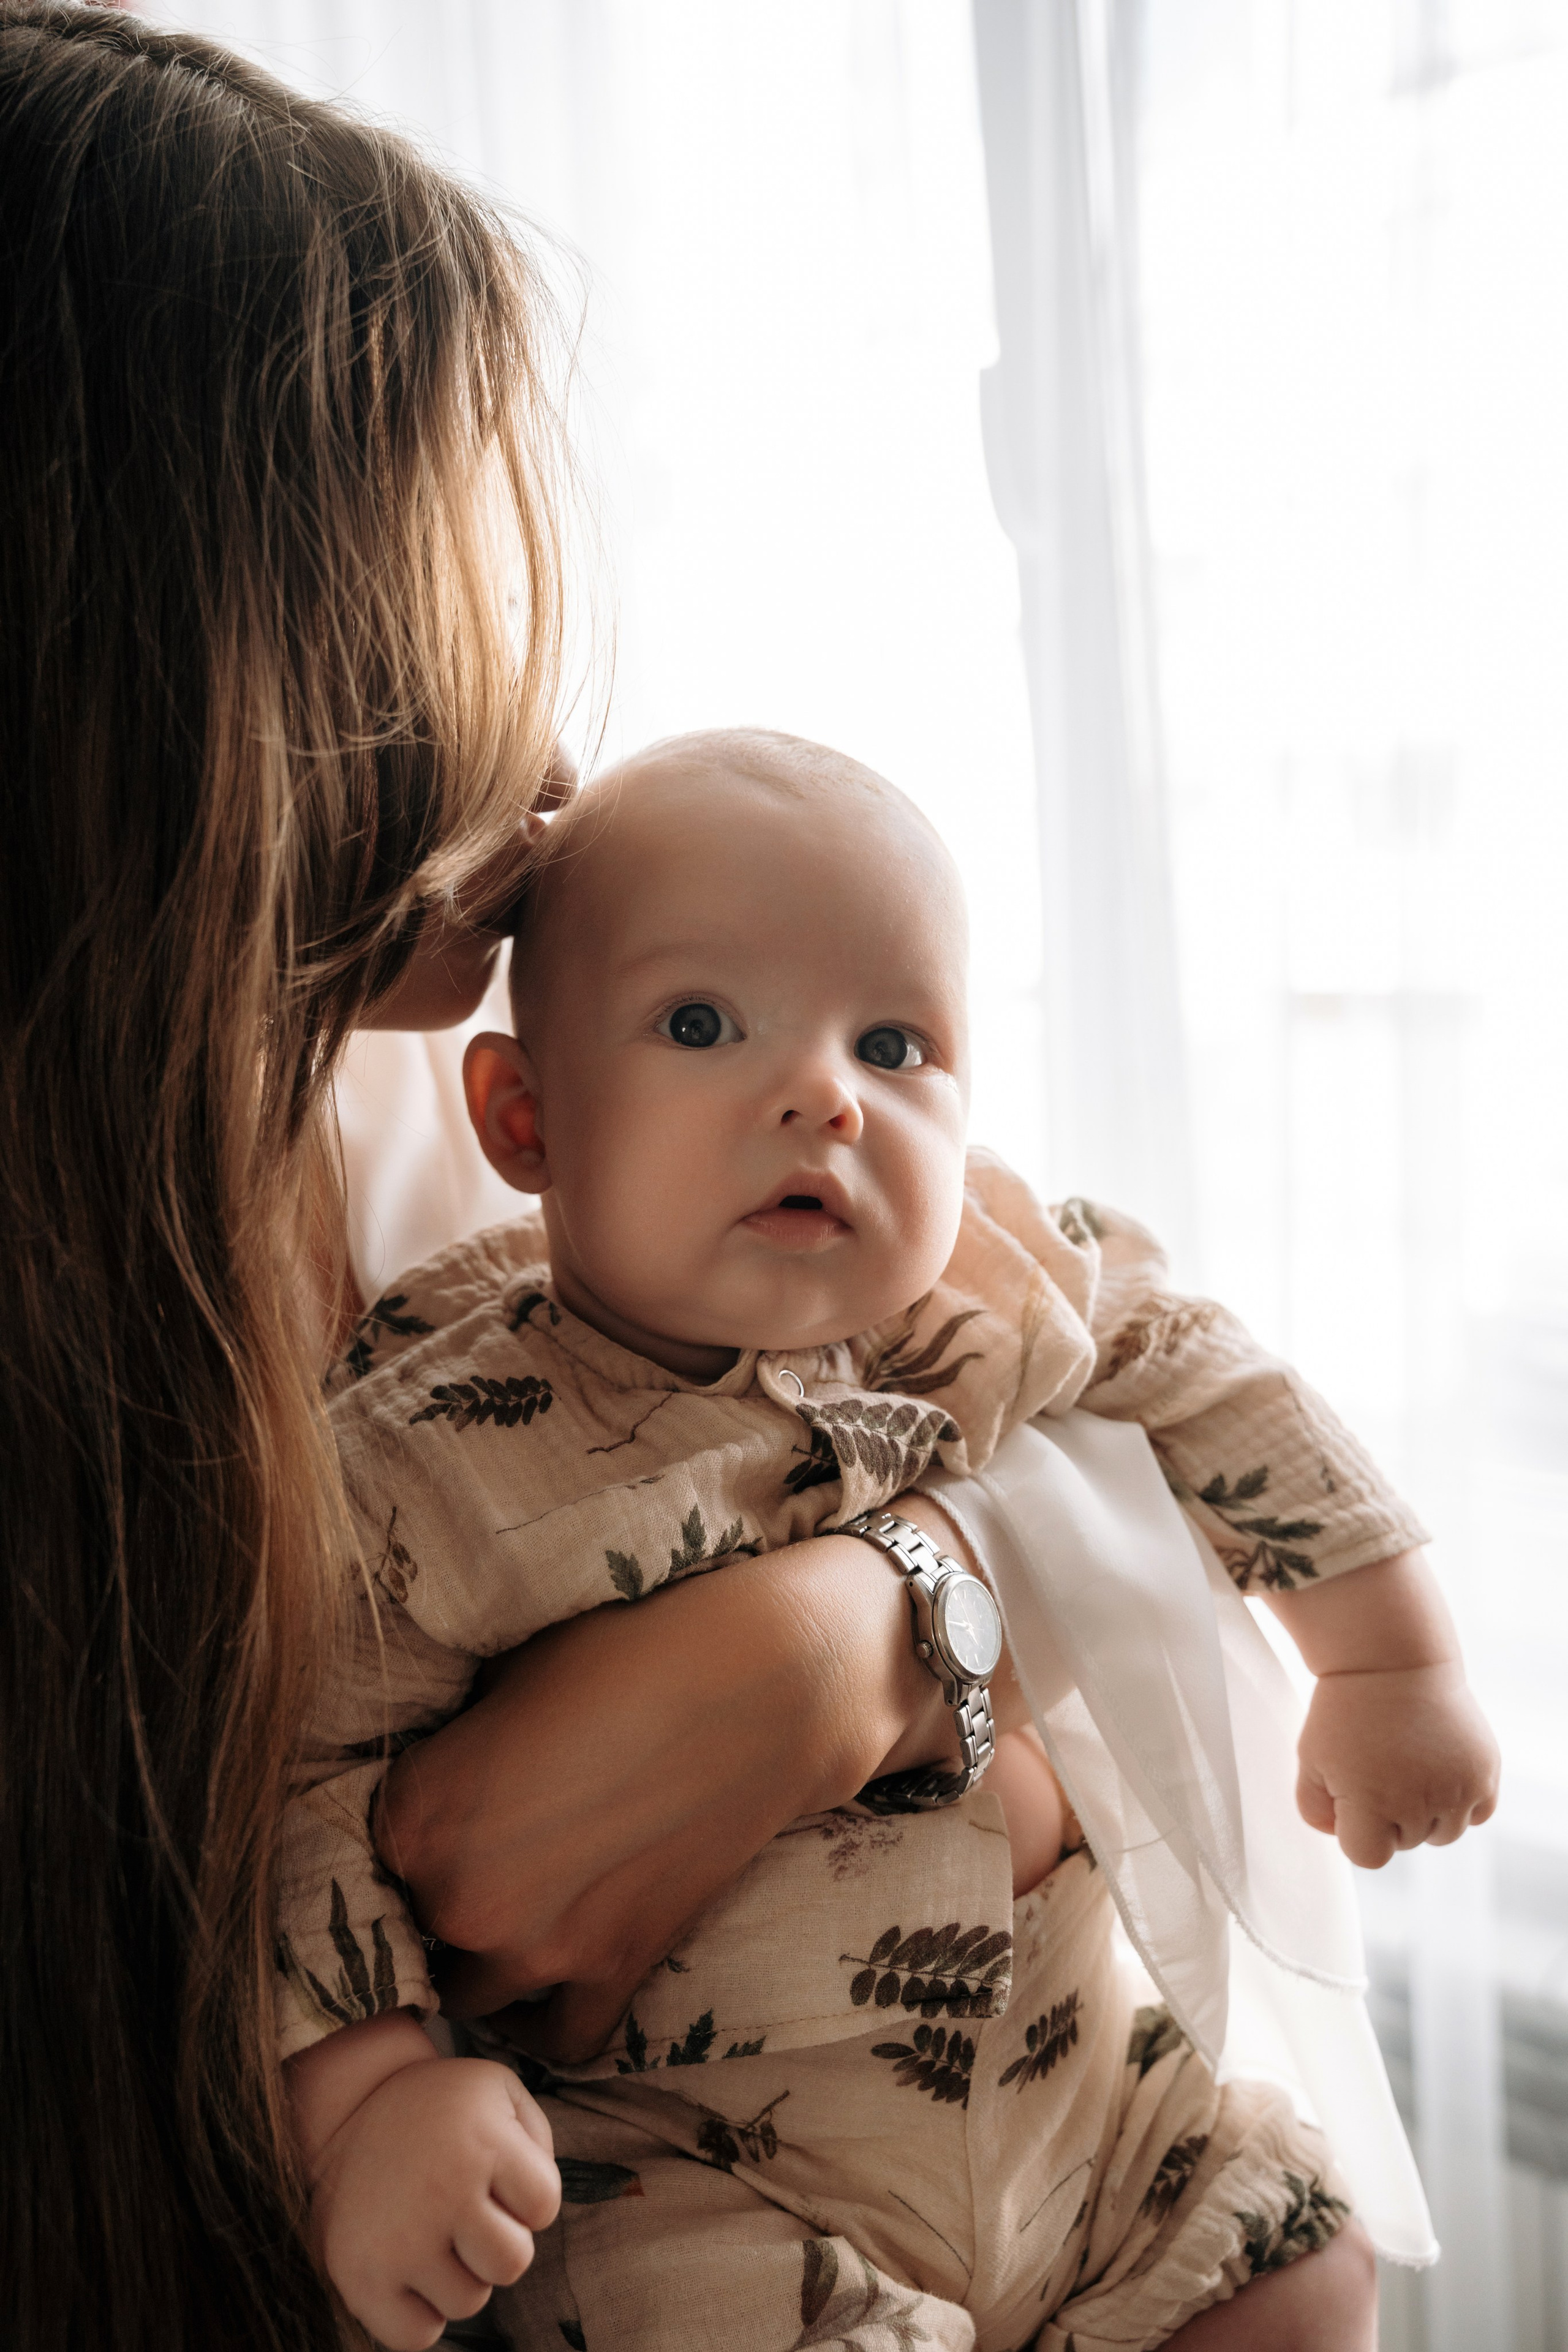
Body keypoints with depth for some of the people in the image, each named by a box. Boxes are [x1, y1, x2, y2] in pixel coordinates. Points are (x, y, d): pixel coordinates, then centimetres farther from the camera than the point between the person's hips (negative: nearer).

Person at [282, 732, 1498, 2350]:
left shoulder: (985, 1294, -8)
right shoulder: (423, 1457, -19)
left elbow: (1199, 1378, 9)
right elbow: (306, 1776, -13)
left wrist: (1388, 1658, 12)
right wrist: (369, 2093, -25)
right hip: (683, 2181, -4)